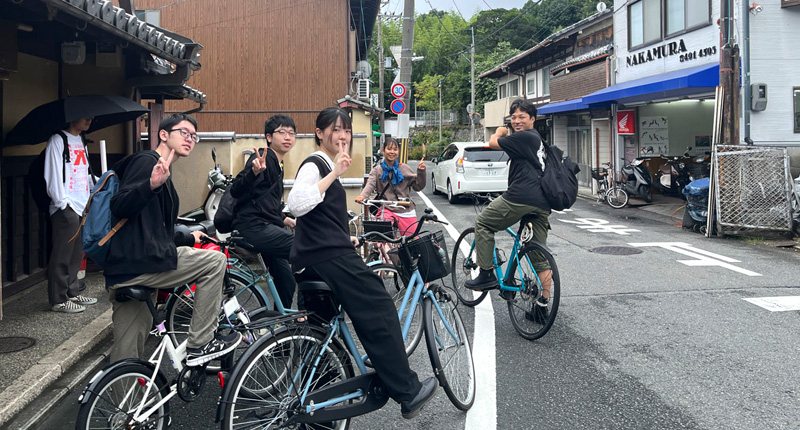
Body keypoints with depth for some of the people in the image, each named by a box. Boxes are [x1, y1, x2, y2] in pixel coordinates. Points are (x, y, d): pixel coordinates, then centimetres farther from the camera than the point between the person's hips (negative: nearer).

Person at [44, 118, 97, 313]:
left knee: (76, 254, 13)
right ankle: (58, 300, 2)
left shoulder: (81, 141, 19)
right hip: (66, 209, -8)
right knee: (62, 255, -4)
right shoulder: (58, 140, -7)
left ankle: (73, 293, 22)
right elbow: (53, 173, -13)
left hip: (83, 207, 8)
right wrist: (63, 202, -16)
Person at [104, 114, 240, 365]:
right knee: (215, 261, -3)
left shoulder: (165, 178, 26)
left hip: (122, 272, 10)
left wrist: (188, 239, 46)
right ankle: (199, 344, 0)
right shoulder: (146, 161, -4)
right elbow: (119, 207, -18)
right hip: (139, 263, -10)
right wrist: (151, 184, -34)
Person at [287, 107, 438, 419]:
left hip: (311, 261, 11)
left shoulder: (326, 166, 25)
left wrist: (344, 239, 32)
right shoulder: (315, 165, -8)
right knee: (379, 314, -10)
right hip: (328, 257, -11)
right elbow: (296, 204, -28)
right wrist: (334, 174, -30)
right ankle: (407, 393, -5)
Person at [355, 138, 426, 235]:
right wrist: (362, 196, -30)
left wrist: (421, 172, -6)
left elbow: (418, 187, 10)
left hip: (406, 210, 1)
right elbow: (370, 185, -10)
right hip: (387, 210, -1)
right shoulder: (376, 170, 7)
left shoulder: (404, 169, 8)